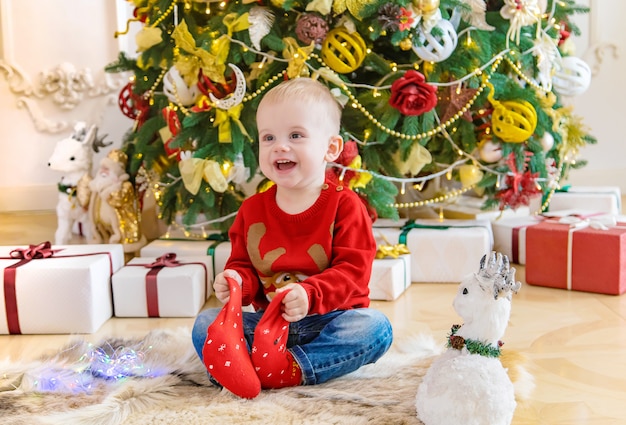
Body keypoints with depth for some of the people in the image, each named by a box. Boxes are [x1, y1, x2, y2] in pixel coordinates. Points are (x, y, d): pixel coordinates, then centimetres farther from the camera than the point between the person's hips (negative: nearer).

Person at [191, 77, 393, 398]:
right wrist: (237, 281, -13)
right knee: (205, 324, -14)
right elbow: (243, 265, 13)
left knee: (375, 327, -31)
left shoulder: (344, 205, -6)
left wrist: (310, 295, -29)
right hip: (267, 322, 3)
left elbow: (353, 270, -13)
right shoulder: (252, 209, 7)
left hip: (328, 320, -3)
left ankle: (291, 368, -37)